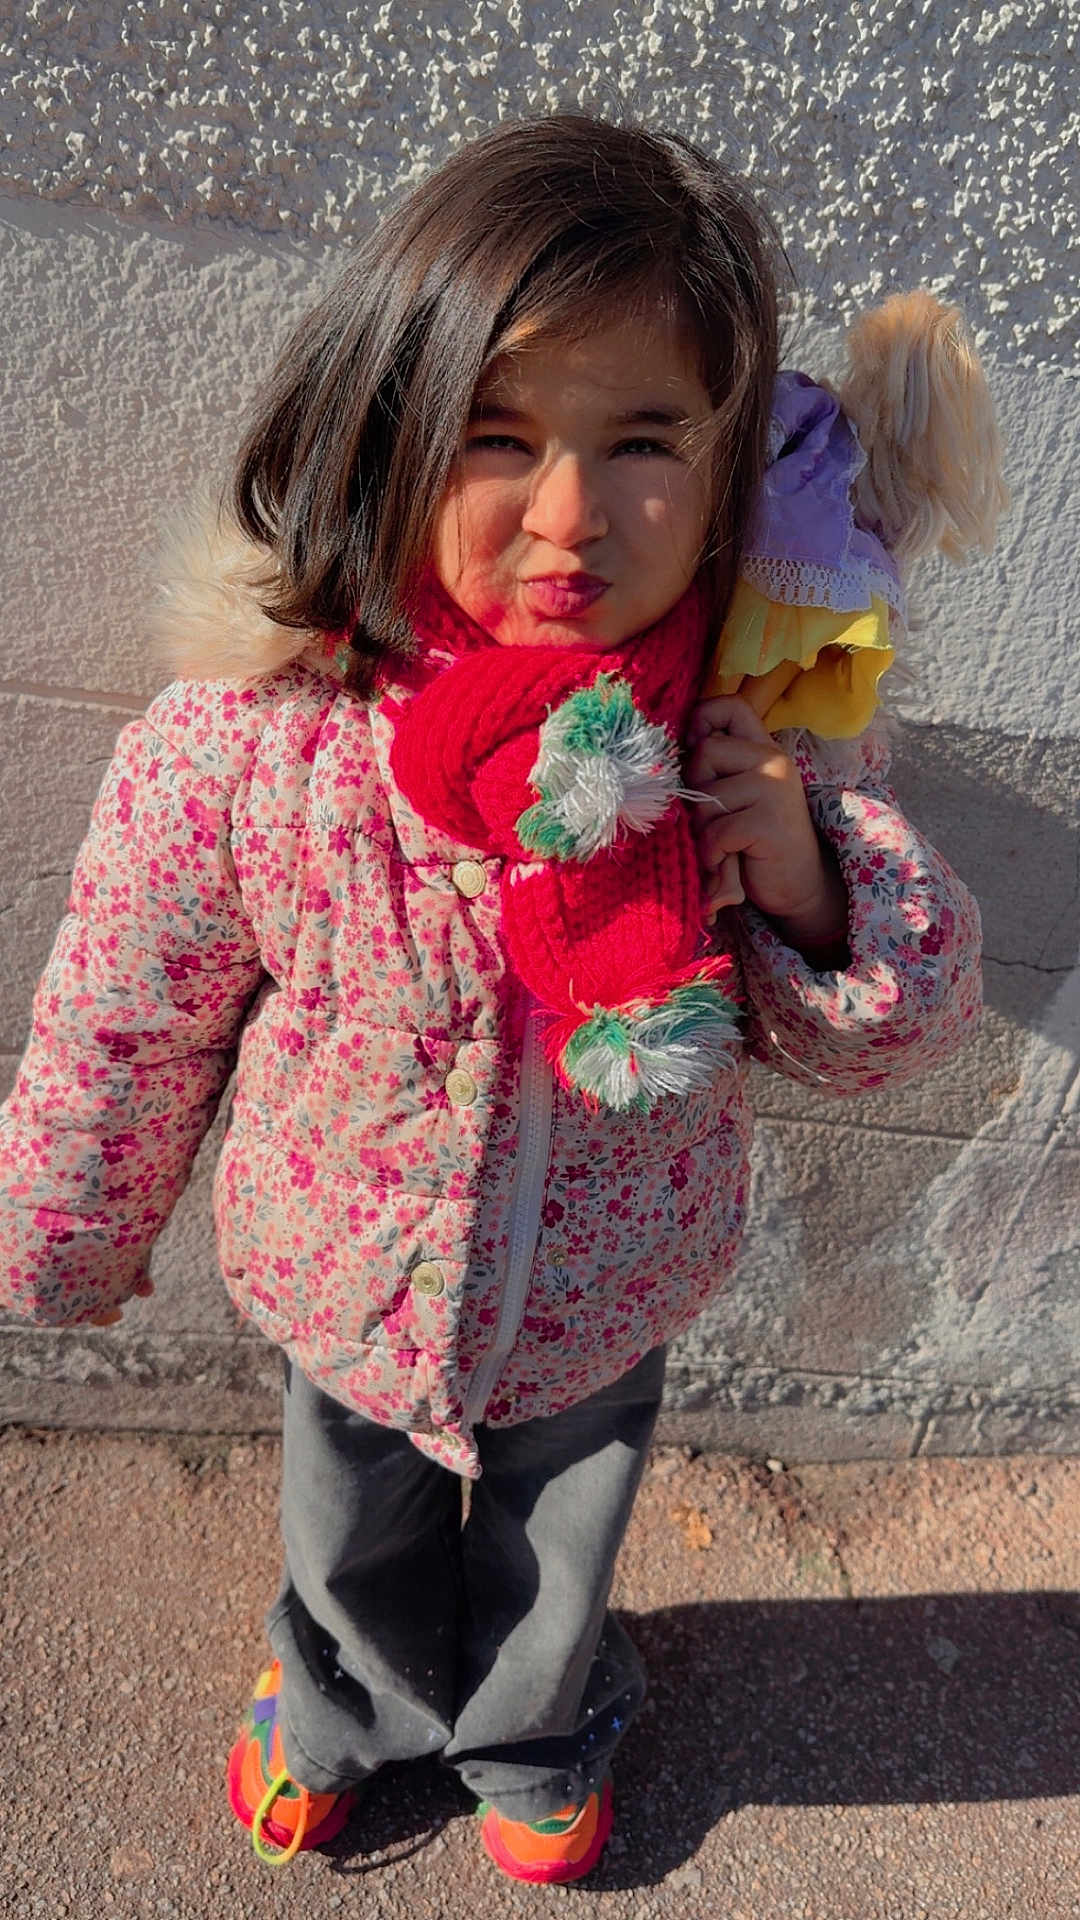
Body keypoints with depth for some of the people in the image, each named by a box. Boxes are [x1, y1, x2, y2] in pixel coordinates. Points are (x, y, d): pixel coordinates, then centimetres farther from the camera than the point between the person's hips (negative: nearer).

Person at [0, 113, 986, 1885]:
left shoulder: (767, 740, -23)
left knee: (556, 1566, 32)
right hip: (351, 1301, 0)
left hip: (606, 1308, 1)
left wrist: (808, 885, -33)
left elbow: (910, 1021, -10)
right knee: (354, 1547, 33)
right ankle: (343, 1700, 73)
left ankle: (535, 1735, 72)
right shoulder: (247, 740, -29)